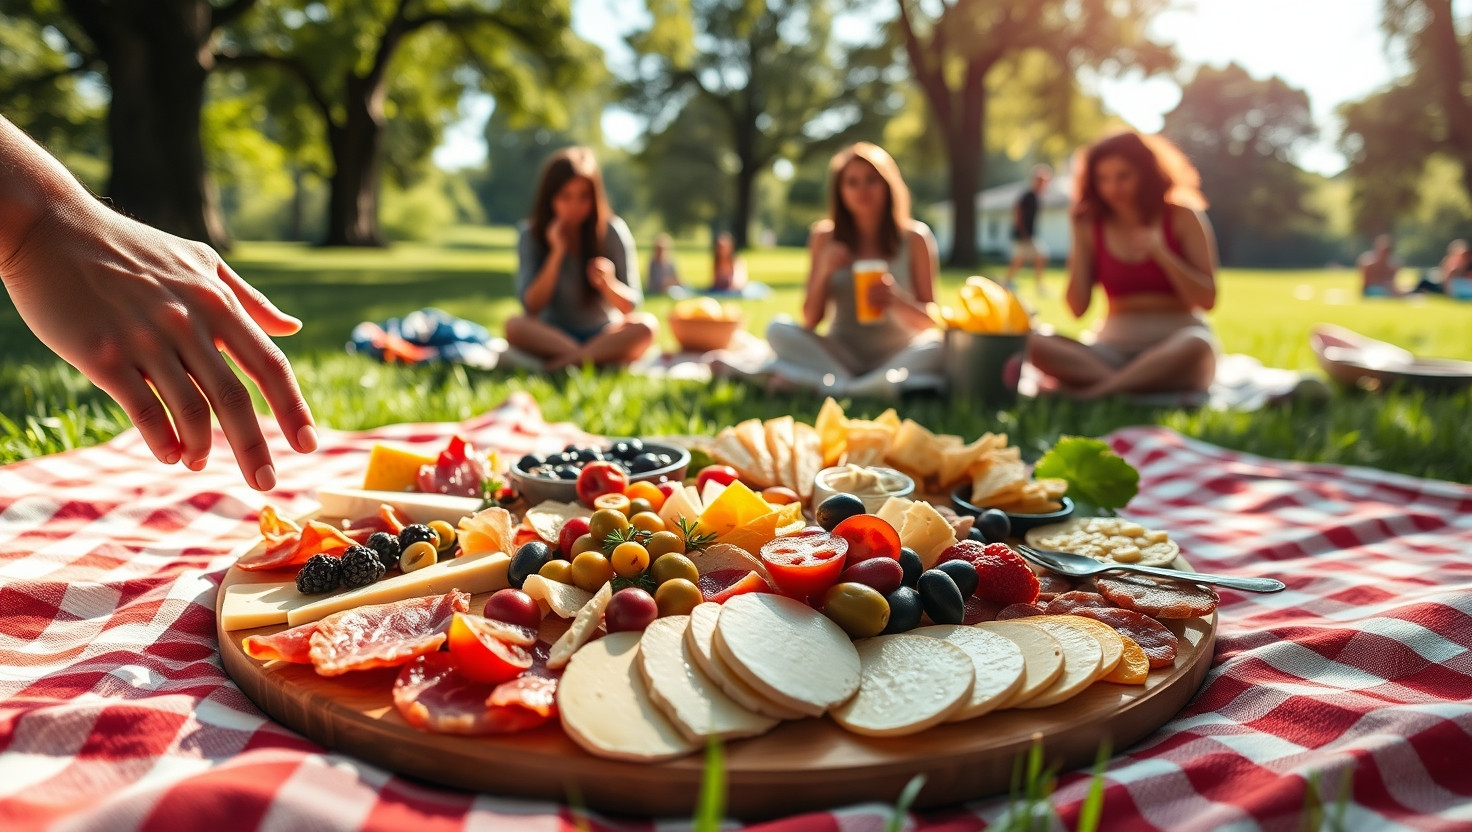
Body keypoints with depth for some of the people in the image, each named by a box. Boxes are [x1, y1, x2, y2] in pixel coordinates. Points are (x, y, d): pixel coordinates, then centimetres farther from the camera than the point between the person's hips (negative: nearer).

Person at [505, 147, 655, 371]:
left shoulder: (612, 231, -7)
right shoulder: (532, 234, -4)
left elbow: (630, 305, -6)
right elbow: (532, 307, -12)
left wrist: (608, 284, -28)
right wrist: (557, 253, -20)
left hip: (605, 335, 0)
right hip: (554, 336, 0)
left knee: (645, 325, -31)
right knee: (515, 326, -31)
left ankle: (560, 364, -32)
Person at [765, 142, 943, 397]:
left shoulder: (914, 237, -1)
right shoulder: (825, 237, 3)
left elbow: (930, 322, -2)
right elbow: (810, 320, 1)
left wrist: (898, 301, -23)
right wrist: (824, 272, -16)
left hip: (898, 357, -1)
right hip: (840, 355, 2)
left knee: (939, 346, -31)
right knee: (779, 331, -23)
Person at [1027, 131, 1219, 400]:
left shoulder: (1182, 218, 3)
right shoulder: (1091, 226, 7)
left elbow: (1207, 300, -3)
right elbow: (1078, 309, 0)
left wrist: (1161, 254, -14)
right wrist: (1079, 240, -4)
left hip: (1174, 347, -1)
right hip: (1114, 346, 1)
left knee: (1196, 345, -39)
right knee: (1036, 343, -26)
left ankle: (1091, 392, -34)